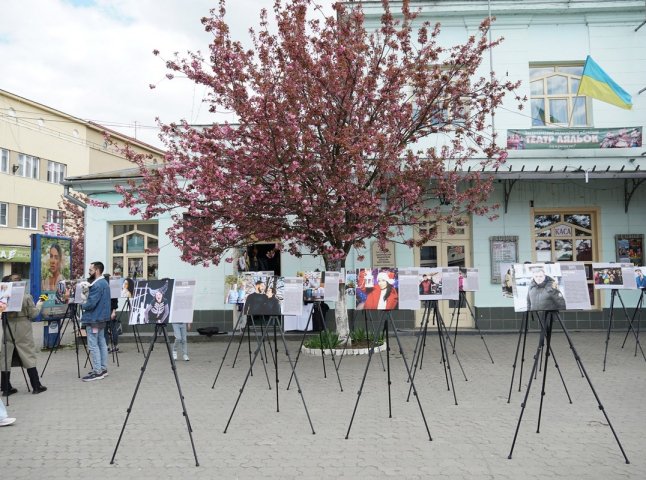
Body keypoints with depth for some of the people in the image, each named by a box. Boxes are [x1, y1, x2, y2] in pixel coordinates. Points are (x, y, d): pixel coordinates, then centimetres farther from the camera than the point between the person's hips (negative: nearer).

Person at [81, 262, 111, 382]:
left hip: (93, 319, -10)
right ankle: (103, 369, 18)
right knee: (102, 343, 13)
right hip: (102, 318, 10)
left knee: (93, 345, -5)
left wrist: (82, 306, -3)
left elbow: (91, 303, -22)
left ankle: (97, 372, -3)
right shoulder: (105, 283, 13)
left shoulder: (97, 285, -20)